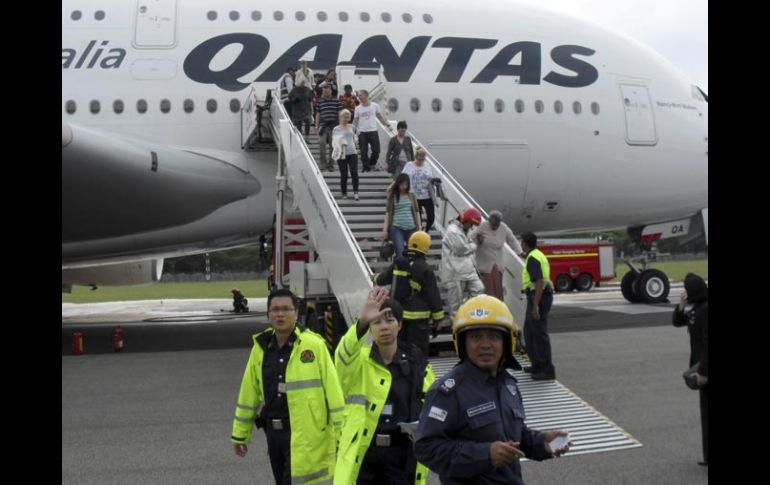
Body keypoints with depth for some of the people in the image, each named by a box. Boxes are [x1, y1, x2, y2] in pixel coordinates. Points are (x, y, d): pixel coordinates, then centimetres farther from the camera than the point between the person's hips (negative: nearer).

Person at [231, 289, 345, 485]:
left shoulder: (313, 344, -11)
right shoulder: (261, 347, 6)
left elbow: (333, 391, -10)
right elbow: (249, 393, 12)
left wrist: (342, 435, -10)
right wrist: (240, 434, 16)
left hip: (305, 435, -6)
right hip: (274, 433, 6)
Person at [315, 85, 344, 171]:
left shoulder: (336, 101, 5)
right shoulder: (320, 102, 10)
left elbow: (340, 113, 5)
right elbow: (318, 114, 13)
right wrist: (317, 126, 7)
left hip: (333, 126, -1)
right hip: (323, 126, 1)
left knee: (332, 146, 3)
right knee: (322, 143, -15)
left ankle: (331, 165, 11)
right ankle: (323, 163, -8)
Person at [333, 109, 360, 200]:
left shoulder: (351, 127, 12)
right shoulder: (336, 129, 3)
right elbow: (333, 141, 3)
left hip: (352, 153, 2)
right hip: (342, 154, -2)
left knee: (354, 172, -13)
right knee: (344, 175, 2)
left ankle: (355, 192, -8)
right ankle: (344, 193, 14)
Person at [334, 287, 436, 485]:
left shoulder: (417, 362, 4)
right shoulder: (358, 360, -2)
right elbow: (344, 354, -27)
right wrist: (362, 322, -45)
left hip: (402, 455, 2)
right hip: (361, 454, -1)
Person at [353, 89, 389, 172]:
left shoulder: (375, 106, 2)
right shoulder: (358, 108, 2)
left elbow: (380, 117, 13)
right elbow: (355, 121, 5)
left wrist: (387, 124, 7)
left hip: (373, 131, 0)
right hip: (362, 133, 0)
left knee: (376, 150, -1)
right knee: (364, 152, 0)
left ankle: (372, 163, 24)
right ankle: (366, 167, 12)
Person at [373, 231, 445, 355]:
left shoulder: (398, 263, 0)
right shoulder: (425, 269, -15)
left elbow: (383, 279, 15)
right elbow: (433, 295, -12)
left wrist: (376, 278, 38)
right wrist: (438, 316, -4)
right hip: (418, 316, -5)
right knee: (419, 348, 1)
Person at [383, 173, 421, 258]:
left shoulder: (412, 196, 10)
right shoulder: (392, 196, 4)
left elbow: (416, 212, 12)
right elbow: (388, 213, 3)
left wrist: (419, 228, 8)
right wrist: (385, 229, -3)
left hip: (411, 228, 3)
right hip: (396, 228, -3)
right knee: (400, 252, -14)